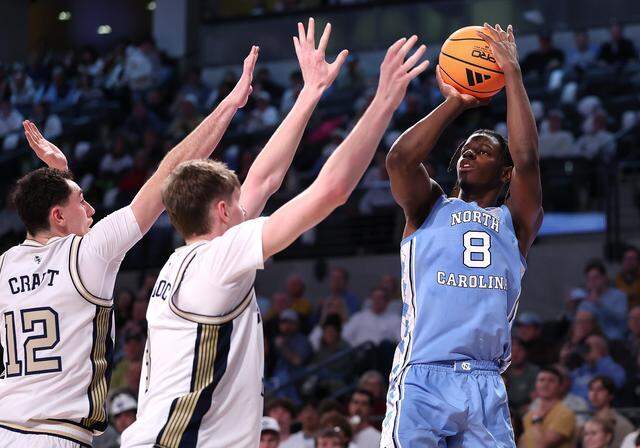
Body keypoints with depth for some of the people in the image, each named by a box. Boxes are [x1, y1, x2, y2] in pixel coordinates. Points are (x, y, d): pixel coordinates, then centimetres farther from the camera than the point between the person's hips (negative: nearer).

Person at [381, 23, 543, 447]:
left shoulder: (517, 221, 17)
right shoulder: (429, 208, 16)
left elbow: (527, 159, 0)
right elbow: (400, 158, -4)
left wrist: (513, 73, 3)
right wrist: (455, 103, 5)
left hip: (486, 385, 1)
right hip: (420, 379, -1)